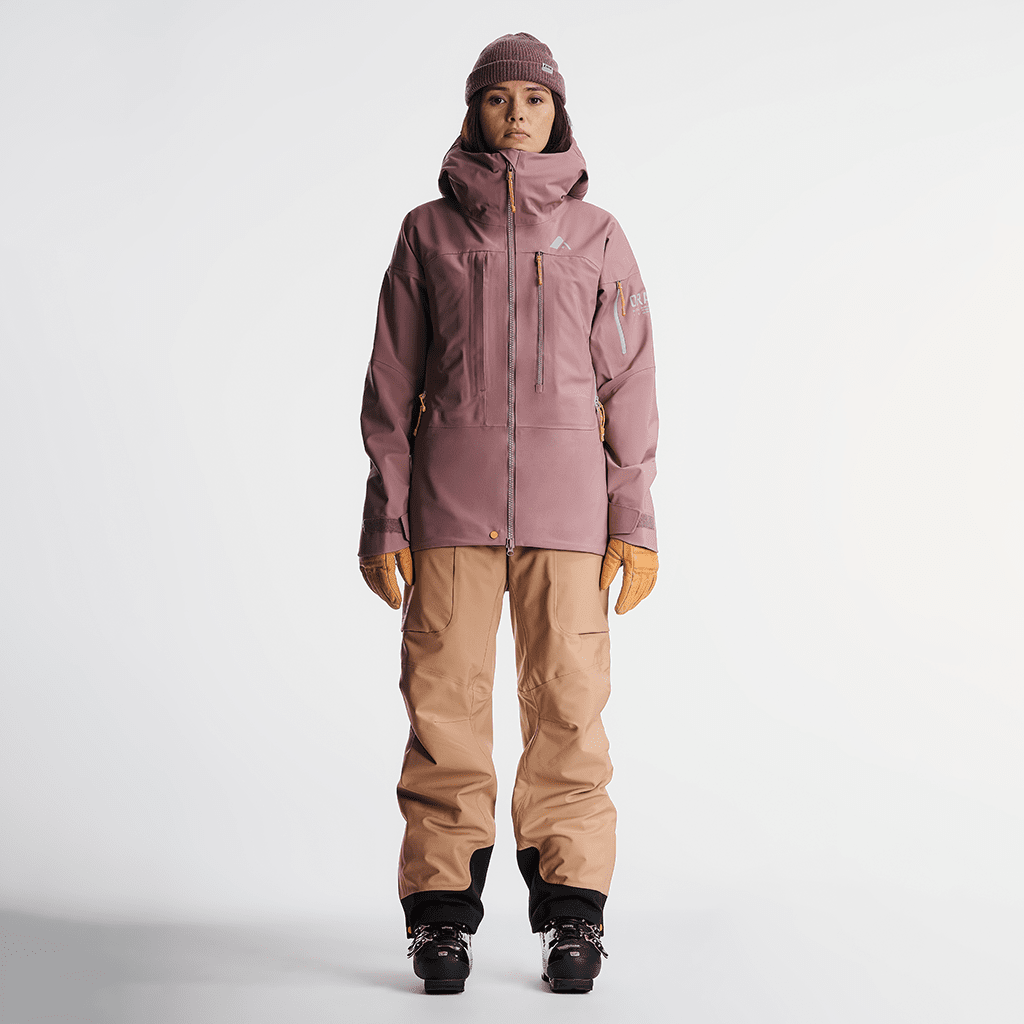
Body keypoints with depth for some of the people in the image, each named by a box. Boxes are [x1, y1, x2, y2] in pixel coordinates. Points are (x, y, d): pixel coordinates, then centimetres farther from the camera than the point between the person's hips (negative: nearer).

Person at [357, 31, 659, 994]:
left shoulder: (595, 235, 10)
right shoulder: (429, 231, 10)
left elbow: (628, 382, 9)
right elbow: (392, 383, 8)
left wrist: (635, 518, 1)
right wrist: (384, 519, 2)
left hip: (566, 500, 0)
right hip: (451, 494, 0)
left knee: (569, 700, -3)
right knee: (445, 699, -2)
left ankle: (570, 911, 7)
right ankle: (442, 911, 8)